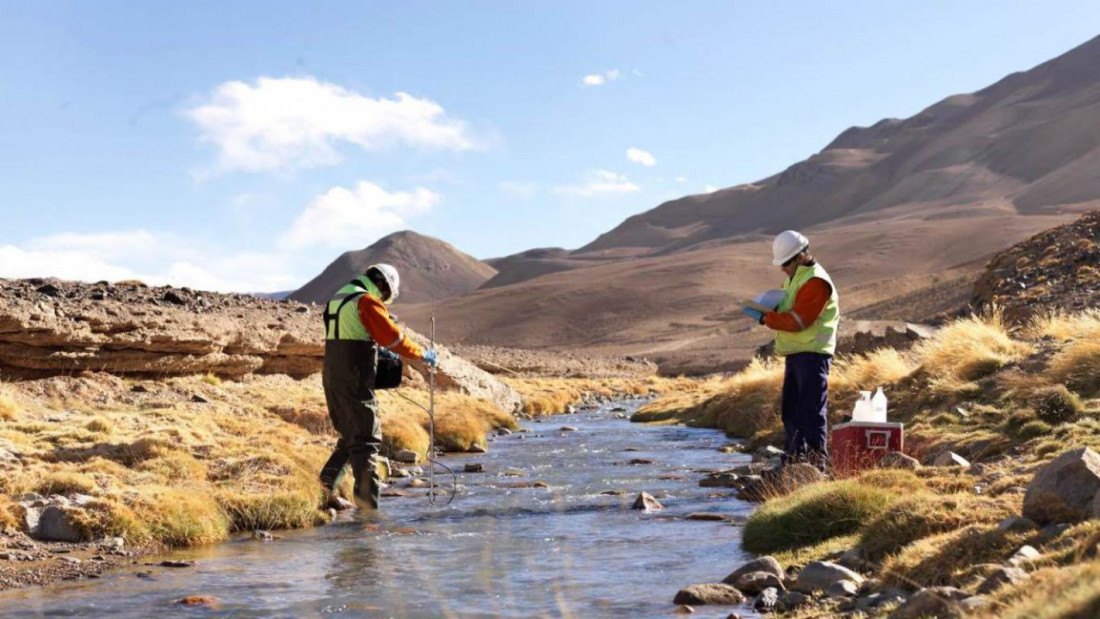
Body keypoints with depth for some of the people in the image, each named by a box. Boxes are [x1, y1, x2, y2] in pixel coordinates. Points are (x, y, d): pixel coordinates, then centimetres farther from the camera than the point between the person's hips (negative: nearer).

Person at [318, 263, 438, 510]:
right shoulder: (367, 301, -11)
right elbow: (394, 337, -14)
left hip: (331, 376, 9)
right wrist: (423, 355, -3)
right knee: (367, 435, -6)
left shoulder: (339, 298, 17)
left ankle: (330, 476, 13)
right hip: (354, 377, -9)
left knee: (351, 431, 21)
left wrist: (376, 347, 28)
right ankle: (366, 493, -10)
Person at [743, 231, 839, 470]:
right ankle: (793, 460, 23)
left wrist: (765, 318, -19)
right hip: (795, 352, 10)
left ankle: (816, 461, -7)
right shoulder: (794, 277, 17)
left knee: (811, 410, -10)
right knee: (791, 409, 14)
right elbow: (787, 308, 23)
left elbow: (799, 320, -22)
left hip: (812, 353, -10)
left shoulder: (816, 282, -16)